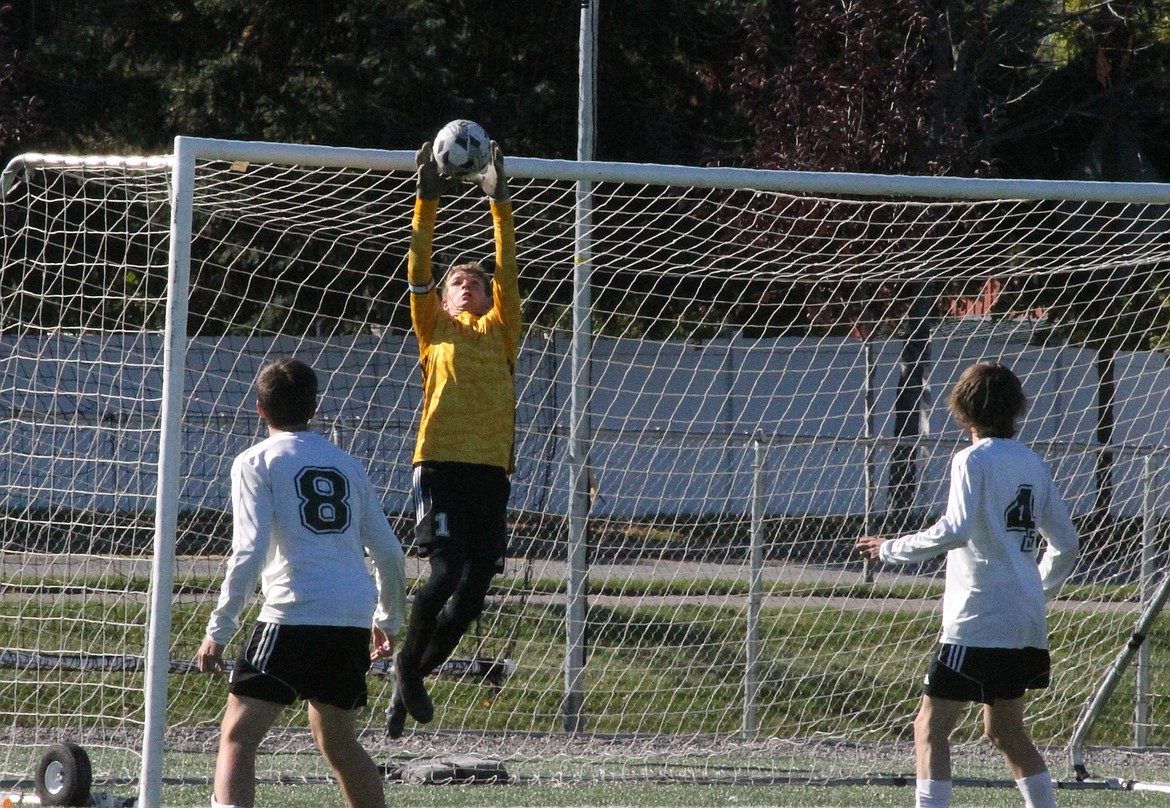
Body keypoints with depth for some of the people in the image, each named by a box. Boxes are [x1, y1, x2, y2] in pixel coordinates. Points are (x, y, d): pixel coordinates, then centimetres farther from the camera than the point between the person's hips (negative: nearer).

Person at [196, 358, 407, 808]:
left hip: (294, 614, -6)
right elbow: (389, 554, 20)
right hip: (354, 621, 6)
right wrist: (389, 619, 35)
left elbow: (249, 552, -9)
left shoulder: (257, 463, 3)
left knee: (237, 736, -10)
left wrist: (218, 631, -7)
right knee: (337, 741, 24)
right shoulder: (348, 466, 19)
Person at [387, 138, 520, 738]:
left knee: (475, 589, -1)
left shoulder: (500, 331, 19)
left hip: (491, 469, 3)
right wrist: (427, 201, -2)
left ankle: (411, 678, 17)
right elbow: (418, 272, 5)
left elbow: (508, 272, 10)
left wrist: (499, 202, 5)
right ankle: (407, 661, 5)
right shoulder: (434, 330, 14)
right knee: (446, 571, -19)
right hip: (441, 463, -3)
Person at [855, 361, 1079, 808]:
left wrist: (892, 550, -12)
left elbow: (956, 530, -23)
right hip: (1025, 622, 8)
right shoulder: (1033, 463, 12)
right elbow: (1066, 544, 17)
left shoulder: (974, 460, -9)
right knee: (1006, 730, 21)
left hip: (979, 617, -8)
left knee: (931, 726, -7)